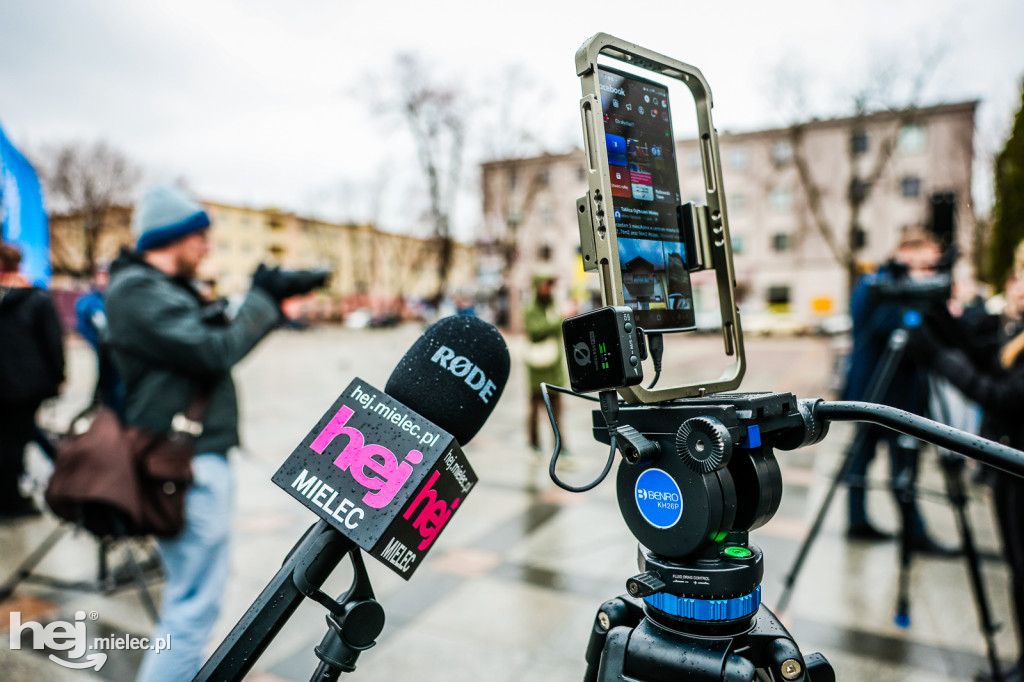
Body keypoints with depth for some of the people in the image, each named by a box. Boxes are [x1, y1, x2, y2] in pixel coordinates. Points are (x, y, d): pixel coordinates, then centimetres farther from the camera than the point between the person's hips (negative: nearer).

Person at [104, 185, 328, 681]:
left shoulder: (165, 288, 17)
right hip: (187, 460, -11)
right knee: (197, 597, -5)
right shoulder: (138, 292, -15)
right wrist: (264, 297, -10)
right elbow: (215, 352, -21)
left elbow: (221, 335, 18)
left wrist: (276, 295, 8)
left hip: (195, 456, 11)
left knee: (189, 590, 23)